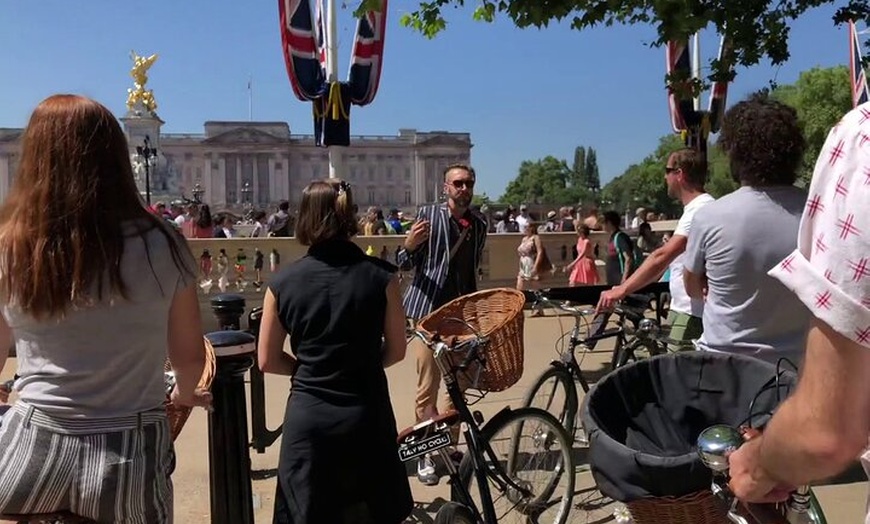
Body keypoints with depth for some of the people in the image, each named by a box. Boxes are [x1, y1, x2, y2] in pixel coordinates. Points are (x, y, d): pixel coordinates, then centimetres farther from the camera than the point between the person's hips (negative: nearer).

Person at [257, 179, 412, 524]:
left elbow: (268, 361, 1)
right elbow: (396, 351, -1)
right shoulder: (380, 276, -9)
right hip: (366, 417, 0)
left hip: (307, 419, 1)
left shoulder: (283, 282, -5)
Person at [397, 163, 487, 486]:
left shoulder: (479, 224, 9)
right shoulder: (428, 214, -3)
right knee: (428, 387, -2)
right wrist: (409, 246, -24)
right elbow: (406, 265, -3)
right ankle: (425, 453, 12)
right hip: (430, 309, -5)